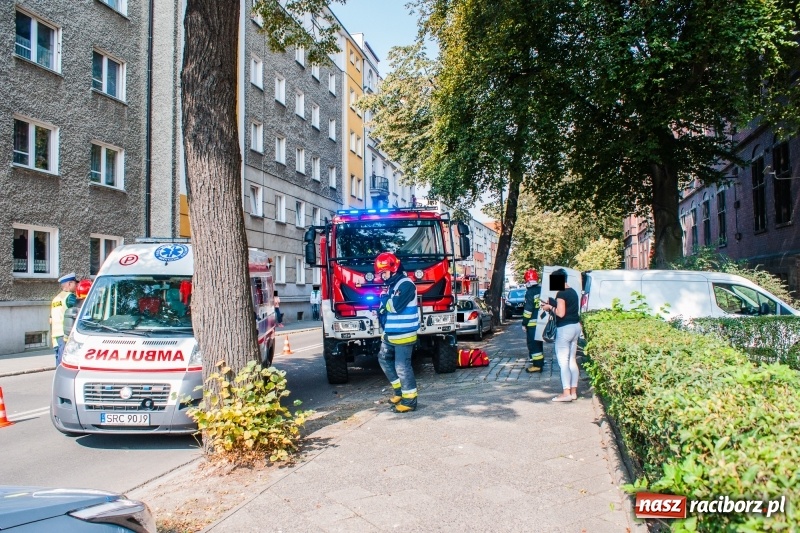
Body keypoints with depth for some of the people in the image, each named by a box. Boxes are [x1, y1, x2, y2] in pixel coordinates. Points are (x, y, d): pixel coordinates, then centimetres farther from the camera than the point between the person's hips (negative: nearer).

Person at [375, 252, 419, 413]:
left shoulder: (406, 284, -16)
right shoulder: (392, 284, 13)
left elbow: (396, 306, -26)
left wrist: (384, 300, -8)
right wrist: (380, 312, 2)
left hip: (403, 334, -10)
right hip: (390, 334, 10)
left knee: (402, 366, -6)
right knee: (384, 359, 19)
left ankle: (410, 401, 3)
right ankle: (399, 390, 30)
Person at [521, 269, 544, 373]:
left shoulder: (530, 292, -17)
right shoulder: (541, 290, 9)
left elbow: (528, 309, -19)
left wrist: (524, 323, -12)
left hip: (532, 323, -9)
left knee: (533, 344, -3)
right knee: (538, 343, 19)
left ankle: (537, 365, -3)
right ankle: (540, 362, 27)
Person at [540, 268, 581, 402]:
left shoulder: (561, 293, -14)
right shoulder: (573, 292, 14)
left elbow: (561, 313, -19)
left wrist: (550, 307, -4)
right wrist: (551, 305, 15)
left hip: (565, 328, -9)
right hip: (575, 326, 9)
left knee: (563, 361, -5)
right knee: (572, 360, 12)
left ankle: (566, 393, -7)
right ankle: (573, 392, 14)